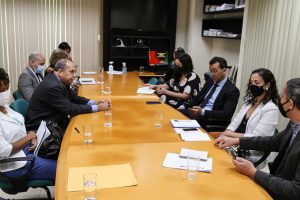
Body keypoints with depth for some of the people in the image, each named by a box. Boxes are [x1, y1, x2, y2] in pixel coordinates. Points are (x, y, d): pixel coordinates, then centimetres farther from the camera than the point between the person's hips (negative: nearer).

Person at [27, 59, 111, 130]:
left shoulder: (61, 81, 1)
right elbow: (70, 109, -24)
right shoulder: (52, 86, -25)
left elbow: (73, 97, 9)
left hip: (56, 121, 8)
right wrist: (97, 108, -21)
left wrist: (94, 102, -6)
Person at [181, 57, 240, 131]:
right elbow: (198, 98, 19)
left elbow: (226, 114, -19)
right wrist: (184, 107, 1)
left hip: (211, 121, -7)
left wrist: (202, 112, -29)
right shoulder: (210, 82, 14)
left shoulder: (232, 91, -9)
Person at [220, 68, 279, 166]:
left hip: (251, 157, -7)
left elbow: (255, 138, -16)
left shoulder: (271, 109, -11)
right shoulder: (249, 101, 13)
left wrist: (229, 134, -12)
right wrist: (224, 135, -11)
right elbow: (235, 123, 10)